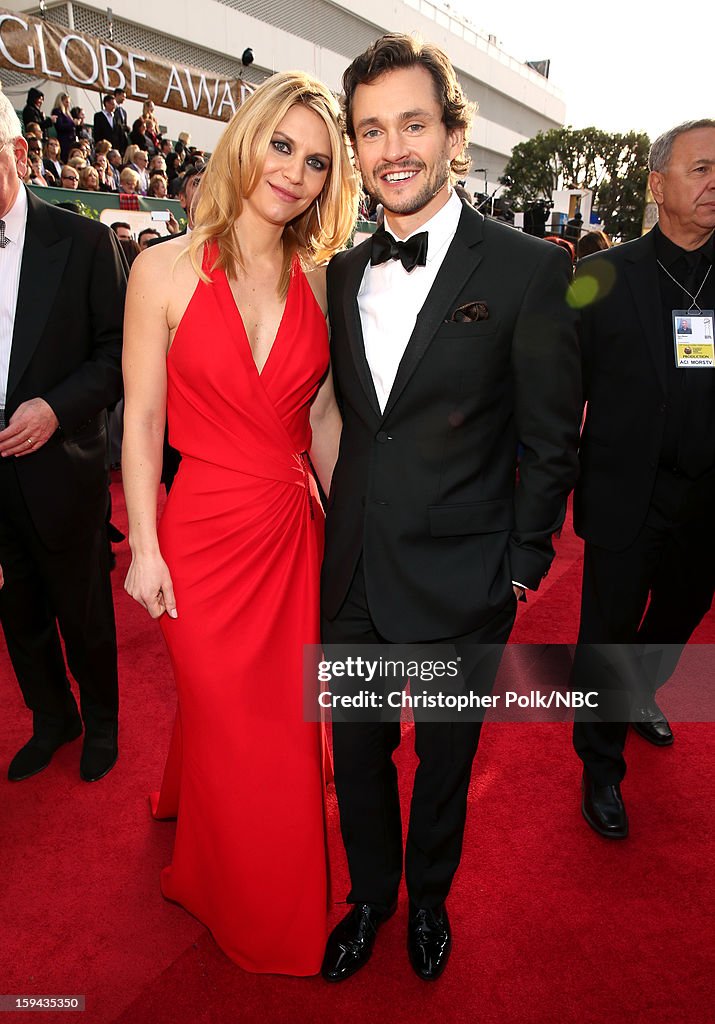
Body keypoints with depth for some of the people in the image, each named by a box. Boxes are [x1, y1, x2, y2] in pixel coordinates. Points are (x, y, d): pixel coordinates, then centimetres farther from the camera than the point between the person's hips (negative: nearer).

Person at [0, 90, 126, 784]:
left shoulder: (82, 242, -5)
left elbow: (118, 351, -6)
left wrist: (58, 406, -19)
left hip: (62, 470, -3)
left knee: (84, 612, 13)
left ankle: (100, 718, 39)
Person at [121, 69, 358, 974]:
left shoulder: (319, 281, 2)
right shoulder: (167, 268, -7)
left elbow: (322, 414, 7)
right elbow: (142, 418, -7)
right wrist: (143, 548, -8)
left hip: (295, 531, 3)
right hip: (205, 533, -3)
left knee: (286, 720, 18)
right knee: (229, 724, 14)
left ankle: (282, 896, 50)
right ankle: (242, 905, 46)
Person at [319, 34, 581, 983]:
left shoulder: (529, 270, -10)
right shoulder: (345, 272, 5)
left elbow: (550, 442, -7)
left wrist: (520, 568, -6)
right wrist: (343, 528, 7)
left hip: (460, 586, -4)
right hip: (353, 578, 4)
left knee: (444, 761, 19)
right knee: (356, 754, 20)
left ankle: (430, 896, 50)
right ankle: (371, 895, 49)